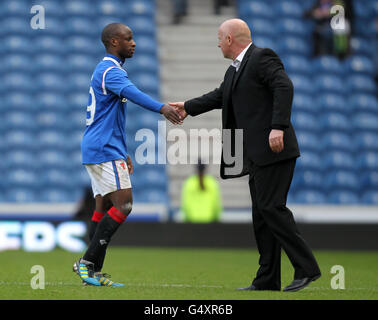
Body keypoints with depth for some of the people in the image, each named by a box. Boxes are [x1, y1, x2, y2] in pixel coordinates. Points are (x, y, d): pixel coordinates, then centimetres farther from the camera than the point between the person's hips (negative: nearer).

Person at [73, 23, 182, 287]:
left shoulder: (108, 70, 21)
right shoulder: (110, 71, -13)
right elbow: (131, 93, -35)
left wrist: (123, 153, 29)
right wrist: (162, 108, -49)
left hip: (98, 149, 10)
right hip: (104, 150, -10)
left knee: (104, 208, 8)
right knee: (123, 205, -13)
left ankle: (93, 272, 6)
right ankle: (88, 262, -13)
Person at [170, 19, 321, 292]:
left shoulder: (262, 57, -8)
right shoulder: (234, 70, 21)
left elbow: (284, 87, -20)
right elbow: (221, 96, 35)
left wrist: (278, 127, -27)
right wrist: (188, 107, 44)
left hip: (274, 149, -10)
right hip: (258, 156, 10)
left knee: (271, 207, -15)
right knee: (262, 215, 8)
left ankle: (306, 267, -13)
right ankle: (267, 280, 10)